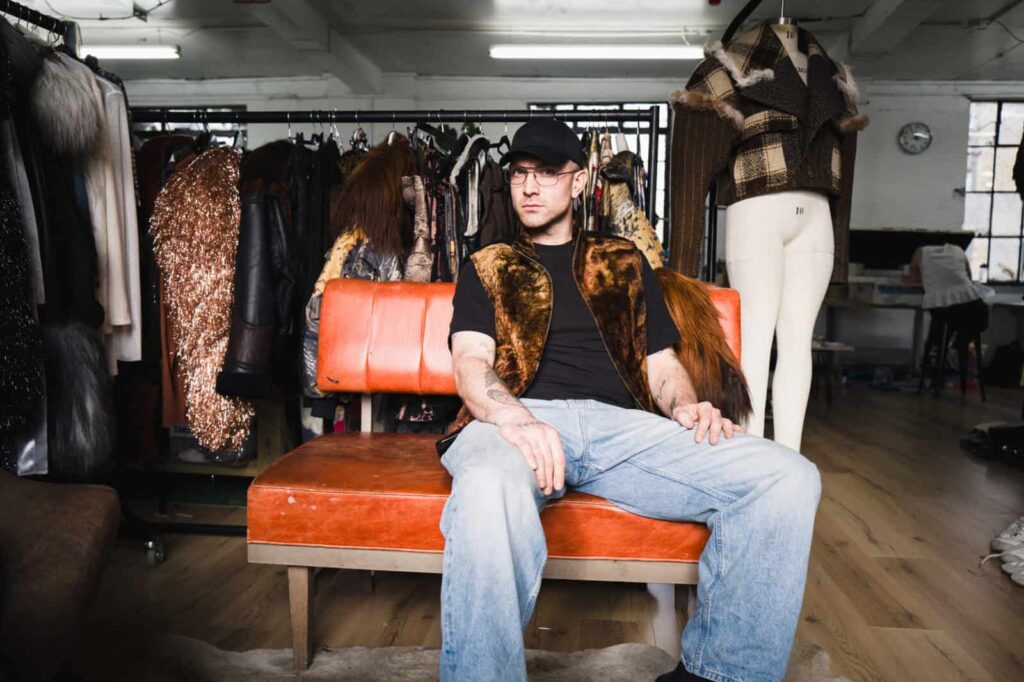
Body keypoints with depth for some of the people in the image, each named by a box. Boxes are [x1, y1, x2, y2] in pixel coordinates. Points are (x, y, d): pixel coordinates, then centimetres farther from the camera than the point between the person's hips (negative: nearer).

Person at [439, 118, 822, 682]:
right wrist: (512, 417, -20)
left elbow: (661, 363, 23)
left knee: (789, 479, -20)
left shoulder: (625, 262, 28)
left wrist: (686, 405, -2)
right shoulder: (487, 268, 21)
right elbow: (471, 362, 4)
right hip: (521, 420, -2)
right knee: (488, 494, -42)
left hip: (623, 424, 3)